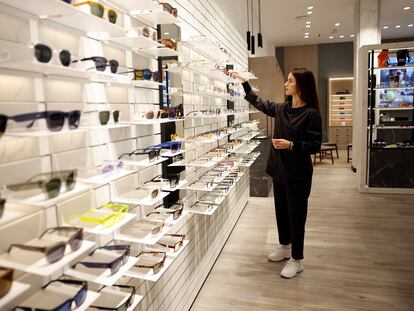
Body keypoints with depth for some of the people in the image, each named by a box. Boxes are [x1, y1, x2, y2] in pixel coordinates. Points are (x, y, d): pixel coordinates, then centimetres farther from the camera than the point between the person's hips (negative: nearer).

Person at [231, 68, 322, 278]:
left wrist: (291, 145, -25)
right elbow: (259, 103, 20)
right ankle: (284, 247, 39)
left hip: (297, 174, -7)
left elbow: (315, 145, -14)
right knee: (281, 211, 19)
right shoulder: (282, 109, 6)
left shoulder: (311, 114, -14)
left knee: (296, 215, 4)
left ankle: (296, 260, 19)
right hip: (279, 169, 7)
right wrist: (244, 83, 21)